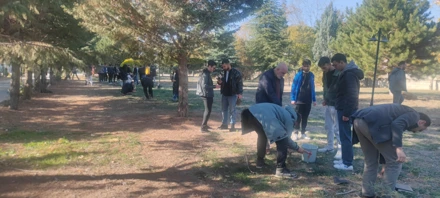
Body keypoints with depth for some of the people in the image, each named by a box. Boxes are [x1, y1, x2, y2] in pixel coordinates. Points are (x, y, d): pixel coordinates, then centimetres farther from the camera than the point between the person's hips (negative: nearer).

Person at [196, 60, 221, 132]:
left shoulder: (206, 73, 12)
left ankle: (204, 125, 31)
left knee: (207, 110, 20)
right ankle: (203, 128, -3)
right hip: (207, 95, -10)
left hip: (207, 95, 10)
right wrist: (215, 86, -22)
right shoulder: (205, 74, -19)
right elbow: (204, 86, -25)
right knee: (208, 111, -5)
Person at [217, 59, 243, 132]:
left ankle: (233, 125, 6)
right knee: (224, 109, 11)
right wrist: (219, 82, -4)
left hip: (232, 94, -6)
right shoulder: (223, 72, 8)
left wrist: (240, 93, -17)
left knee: (232, 110, -1)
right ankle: (224, 124, 21)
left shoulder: (236, 72, -10)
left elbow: (240, 83, -10)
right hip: (224, 94, 6)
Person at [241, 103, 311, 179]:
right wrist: (297, 148, 33)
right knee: (282, 142, 3)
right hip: (264, 117, -9)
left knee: (262, 135, 35)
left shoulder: (282, 112, 42)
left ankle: (260, 161, 41)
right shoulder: (289, 118, 20)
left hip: (252, 111, 9)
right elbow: (286, 138, 19)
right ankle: (281, 169, 5)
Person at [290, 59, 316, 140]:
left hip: (308, 101, 4)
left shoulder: (311, 75, 7)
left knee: (305, 118, 9)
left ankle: (303, 133, 17)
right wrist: (293, 99, -11)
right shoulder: (298, 74, -5)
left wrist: (314, 99, 11)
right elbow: (294, 87, -5)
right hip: (299, 100, -4)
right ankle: (296, 133, 8)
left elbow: (312, 88, 13)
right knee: (298, 117, 1)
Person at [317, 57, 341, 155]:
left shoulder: (339, 74, -15)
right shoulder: (325, 74, 8)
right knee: (328, 126, 13)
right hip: (328, 104, 8)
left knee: (337, 128, -3)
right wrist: (325, 99, 12)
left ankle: (340, 149, 6)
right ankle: (330, 146, 23)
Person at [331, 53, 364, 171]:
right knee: (345, 135, 16)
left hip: (345, 110, -10)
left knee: (345, 136, -5)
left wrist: (346, 113, -22)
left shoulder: (349, 74, -18)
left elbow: (352, 95, -24)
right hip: (344, 109, 10)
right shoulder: (347, 72, 15)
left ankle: (348, 163, 1)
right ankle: (345, 158, 25)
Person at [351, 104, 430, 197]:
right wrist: (399, 148, -14)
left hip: (359, 121, 9)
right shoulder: (414, 115, 14)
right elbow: (397, 125, -10)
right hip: (372, 123, -9)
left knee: (371, 161, 24)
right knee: (394, 161, 9)